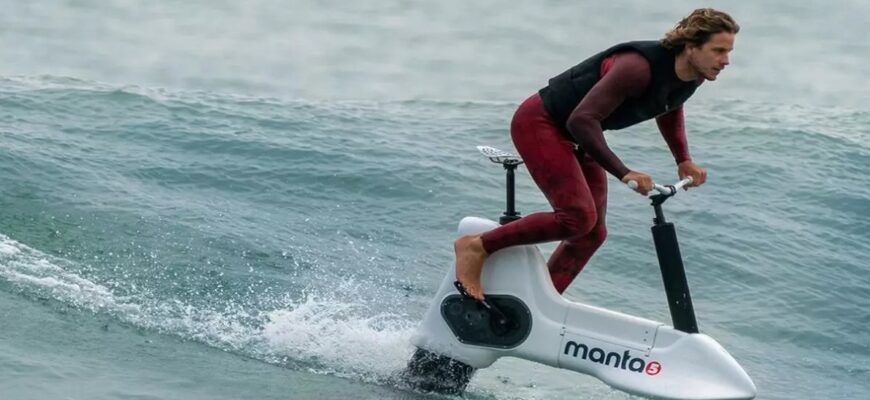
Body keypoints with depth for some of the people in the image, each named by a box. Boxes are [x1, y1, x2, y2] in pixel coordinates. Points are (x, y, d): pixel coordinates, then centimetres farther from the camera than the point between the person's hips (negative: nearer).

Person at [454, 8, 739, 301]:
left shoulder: (693, 77, -6)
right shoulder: (639, 67, -33)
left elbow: (669, 109, 19)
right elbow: (582, 120, -37)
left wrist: (684, 161, 8)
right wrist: (623, 173, -41)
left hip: (577, 137, 9)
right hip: (539, 123, -9)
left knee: (592, 233, 5)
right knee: (578, 217, -22)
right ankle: (476, 247, -10)